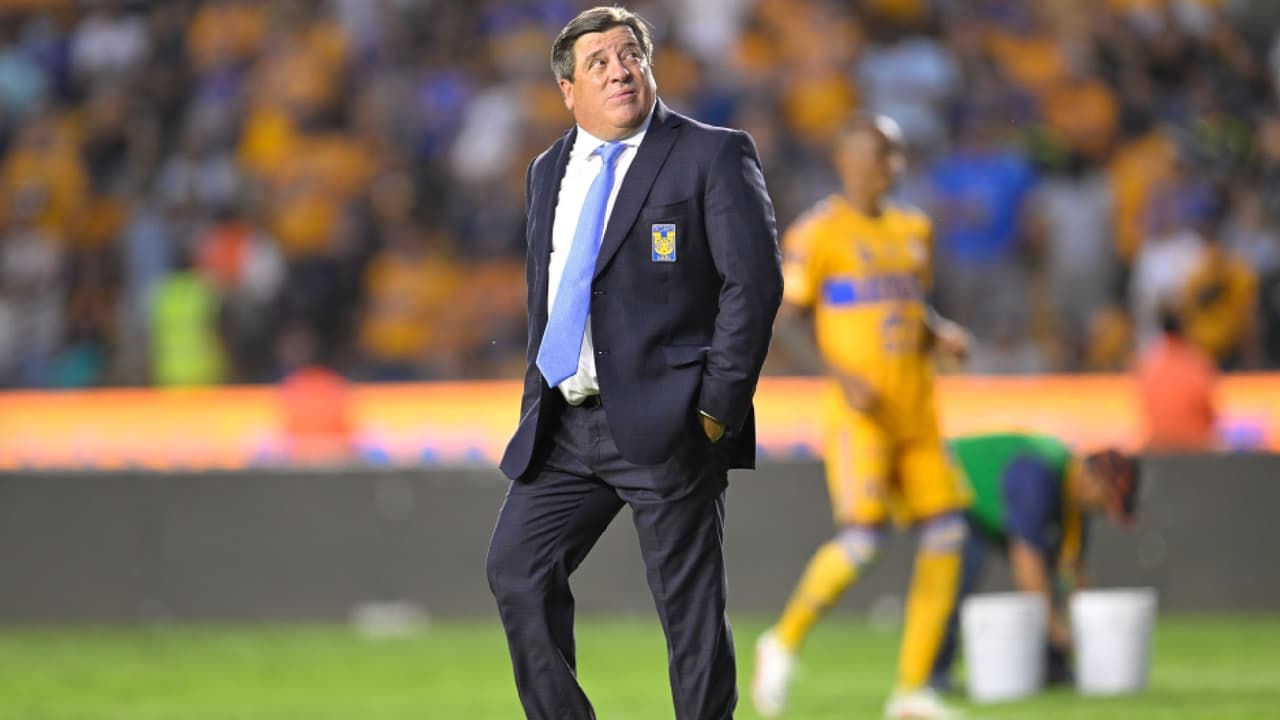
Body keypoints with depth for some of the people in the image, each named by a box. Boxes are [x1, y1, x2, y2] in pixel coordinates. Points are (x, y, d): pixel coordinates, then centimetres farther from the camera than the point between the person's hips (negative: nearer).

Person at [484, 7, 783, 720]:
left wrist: (717, 408, -15)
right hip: (563, 425, 7)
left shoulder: (714, 155, -5)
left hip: (663, 422, -6)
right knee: (516, 567, 5)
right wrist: (538, 398, 15)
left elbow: (754, 281, -11)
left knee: (691, 607, -1)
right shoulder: (549, 171, 15)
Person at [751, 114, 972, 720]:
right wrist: (842, 375, -19)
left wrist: (942, 332, 4)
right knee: (862, 539, -19)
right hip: (858, 413, -7)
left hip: (916, 413, 7)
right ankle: (783, 643, 5)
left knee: (946, 535, -2)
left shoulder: (912, 230, 15)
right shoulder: (817, 233, -6)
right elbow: (786, 322, -7)